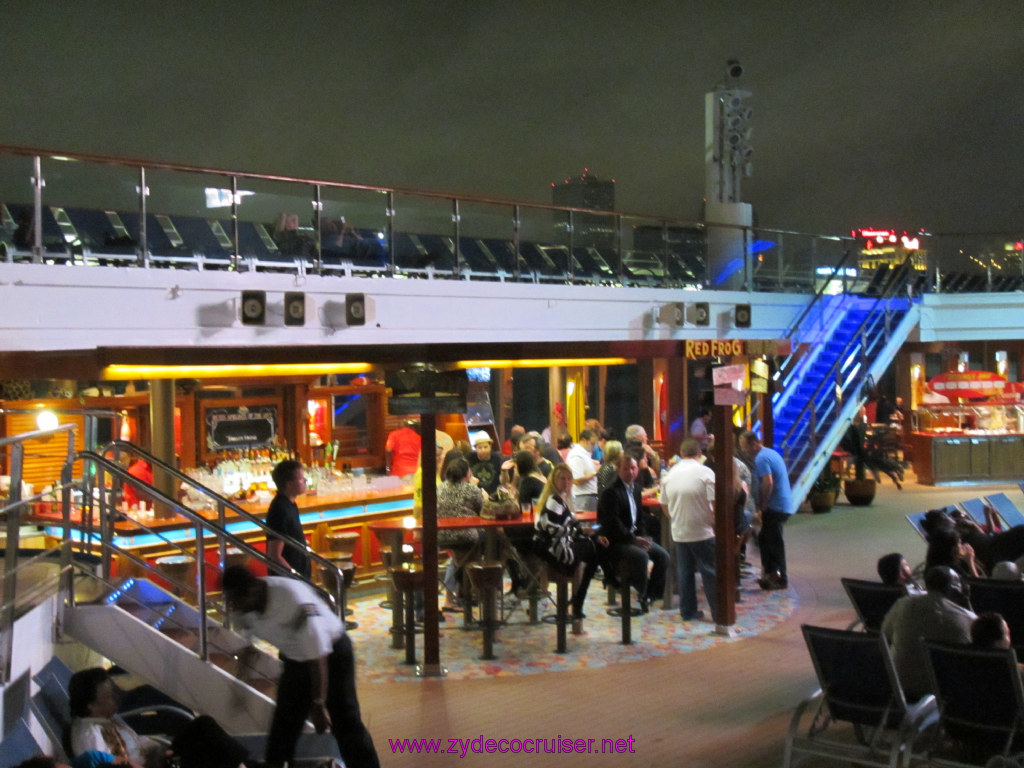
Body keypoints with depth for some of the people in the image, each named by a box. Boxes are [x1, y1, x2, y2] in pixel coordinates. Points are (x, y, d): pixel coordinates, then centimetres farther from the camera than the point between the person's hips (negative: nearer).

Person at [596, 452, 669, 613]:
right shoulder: (611, 492, -14)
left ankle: (651, 593, 7)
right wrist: (633, 539, -23)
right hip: (615, 541, -9)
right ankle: (642, 595, -14)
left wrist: (642, 536, 1)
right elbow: (613, 523, -21)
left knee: (663, 555, -3)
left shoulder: (635, 489, 12)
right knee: (641, 555, -31)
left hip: (634, 536, 9)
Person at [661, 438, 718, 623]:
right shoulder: (705, 473, -10)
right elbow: (715, 504, -15)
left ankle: (688, 611, 17)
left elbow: (665, 505, 11)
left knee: (684, 573, 12)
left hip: (679, 533, 4)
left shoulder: (669, 475, 4)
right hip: (702, 532, -4)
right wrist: (716, 525, -2)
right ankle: (718, 613, 4)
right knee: (710, 573, 2)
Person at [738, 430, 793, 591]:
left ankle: (780, 579, 3)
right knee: (764, 539, 17)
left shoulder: (761, 458, -15)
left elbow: (768, 483, -26)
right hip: (783, 505, 10)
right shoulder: (771, 453, 16)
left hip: (774, 507, -10)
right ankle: (770, 574, 22)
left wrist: (762, 507, -16)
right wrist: (763, 506, 18)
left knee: (774, 542, -3)